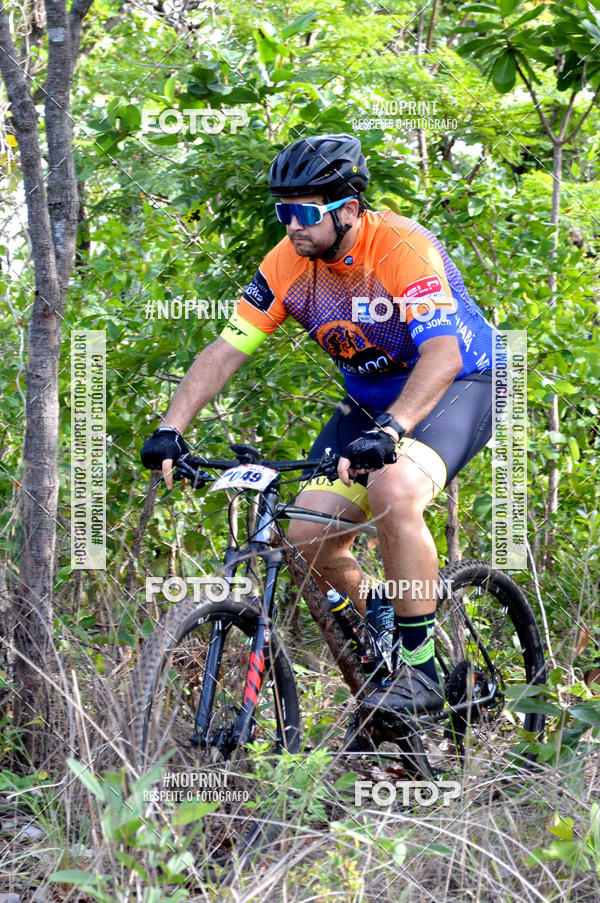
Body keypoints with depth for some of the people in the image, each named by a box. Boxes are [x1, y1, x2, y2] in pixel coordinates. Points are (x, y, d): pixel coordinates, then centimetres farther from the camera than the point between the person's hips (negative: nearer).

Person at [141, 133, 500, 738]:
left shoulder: (404, 249, -28)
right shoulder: (289, 263, -11)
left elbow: (443, 354, -38)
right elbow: (227, 348, -9)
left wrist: (389, 432, -52)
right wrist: (171, 428, -22)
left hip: (458, 386, -6)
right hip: (370, 400, 7)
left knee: (393, 490, -35)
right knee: (309, 532, -12)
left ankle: (419, 670, -22)